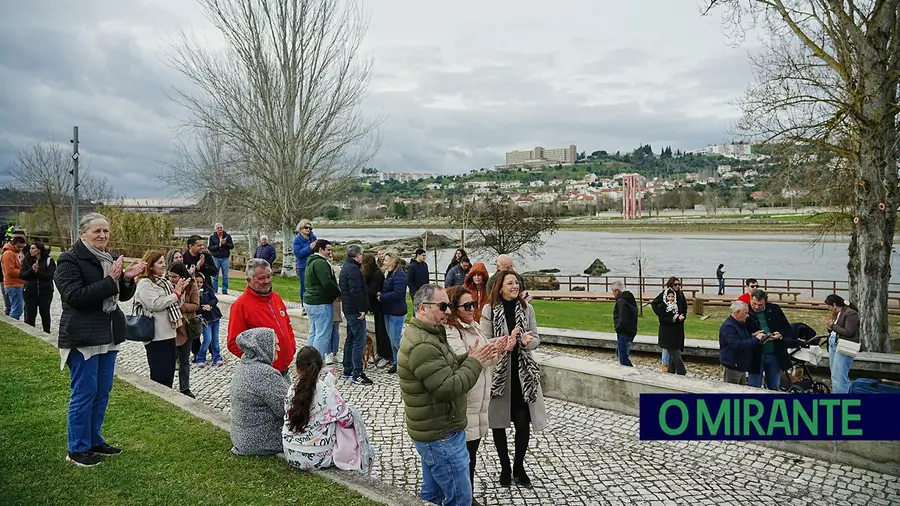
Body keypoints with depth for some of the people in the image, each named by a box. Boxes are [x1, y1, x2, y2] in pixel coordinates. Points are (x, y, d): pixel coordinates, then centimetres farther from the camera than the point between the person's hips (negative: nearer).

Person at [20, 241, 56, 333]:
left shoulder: (49, 260, -1)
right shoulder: (27, 260, 6)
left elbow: (51, 275, -12)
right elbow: (21, 275, -3)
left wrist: (38, 272, -19)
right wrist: (31, 270, -18)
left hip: (45, 292, -2)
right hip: (30, 292, 2)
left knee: (45, 313, 10)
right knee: (30, 315, 3)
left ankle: (47, 333, 22)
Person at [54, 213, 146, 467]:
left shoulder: (110, 258, 12)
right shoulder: (69, 260, -10)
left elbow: (123, 296, 12)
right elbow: (75, 297, -21)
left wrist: (127, 279, -9)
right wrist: (110, 281, -24)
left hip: (108, 334, 8)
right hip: (82, 336, -7)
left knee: (103, 391, 14)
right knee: (84, 393, -1)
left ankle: (94, 440, 27)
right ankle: (77, 449, 12)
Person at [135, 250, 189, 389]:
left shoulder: (164, 281, 15)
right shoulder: (145, 283, -10)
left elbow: (174, 305, 20)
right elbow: (155, 304, -21)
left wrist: (180, 290, 2)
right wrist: (176, 294, -12)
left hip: (169, 334, 9)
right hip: (157, 337, -8)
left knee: (169, 374, 14)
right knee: (160, 376, -2)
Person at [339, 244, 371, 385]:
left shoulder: (345, 267, 16)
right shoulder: (353, 269, -18)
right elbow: (356, 291, -26)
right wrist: (361, 309, -19)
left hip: (348, 309, 11)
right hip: (355, 311, -11)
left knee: (350, 340, 17)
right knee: (359, 342, -8)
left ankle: (347, 371, 25)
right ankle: (356, 375, -6)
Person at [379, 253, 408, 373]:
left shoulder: (400, 275, -18)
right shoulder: (391, 274, 13)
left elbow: (398, 293, -26)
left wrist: (382, 297, -17)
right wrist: (381, 294, -1)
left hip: (397, 312, -10)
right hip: (389, 311, 10)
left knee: (395, 339, -7)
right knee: (392, 338, 14)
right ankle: (396, 362, 24)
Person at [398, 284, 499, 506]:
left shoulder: (425, 335, 10)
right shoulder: (423, 345, -25)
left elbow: (447, 369, 16)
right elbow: (449, 388, -27)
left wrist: (471, 358, 1)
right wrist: (474, 362, -15)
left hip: (433, 432, 10)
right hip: (440, 436, -10)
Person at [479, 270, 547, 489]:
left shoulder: (527, 308, 4)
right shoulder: (489, 310, -5)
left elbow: (536, 338, 5)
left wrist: (528, 340, -17)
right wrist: (504, 343, -23)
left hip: (522, 373, 2)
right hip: (498, 372, -2)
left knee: (523, 423, 3)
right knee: (498, 422, 9)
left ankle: (519, 466, 25)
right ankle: (505, 467, 27)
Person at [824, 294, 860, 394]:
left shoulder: (851, 314, -10)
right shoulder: (837, 314, 15)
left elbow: (848, 332, -17)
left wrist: (832, 325, -11)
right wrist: (829, 326, 2)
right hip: (833, 344, 9)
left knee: (838, 377, -12)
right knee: (836, 376, 13)